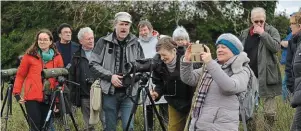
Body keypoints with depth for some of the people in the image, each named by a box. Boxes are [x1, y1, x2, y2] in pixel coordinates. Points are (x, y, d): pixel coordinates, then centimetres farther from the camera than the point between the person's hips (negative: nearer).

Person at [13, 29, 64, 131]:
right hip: (32, 98, -2)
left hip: (49, 99, 2)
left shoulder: (57, 57, 6)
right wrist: (17, 93, -2)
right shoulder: (29, 55, 2)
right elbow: (20, 75, 5)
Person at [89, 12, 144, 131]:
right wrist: (110, 76, -13)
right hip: (110, 92, 0)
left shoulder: (135, 44, 5)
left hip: (129, 93, 1)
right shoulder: (104, 42, 0)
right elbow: (93, 64, -1)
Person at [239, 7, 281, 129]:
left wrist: (263, 33, -18)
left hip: (266, 77, -3)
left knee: (270, 112, -2)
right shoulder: (244, 34, 9)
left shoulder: (271, 31, -1)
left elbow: (276, 47, -16)